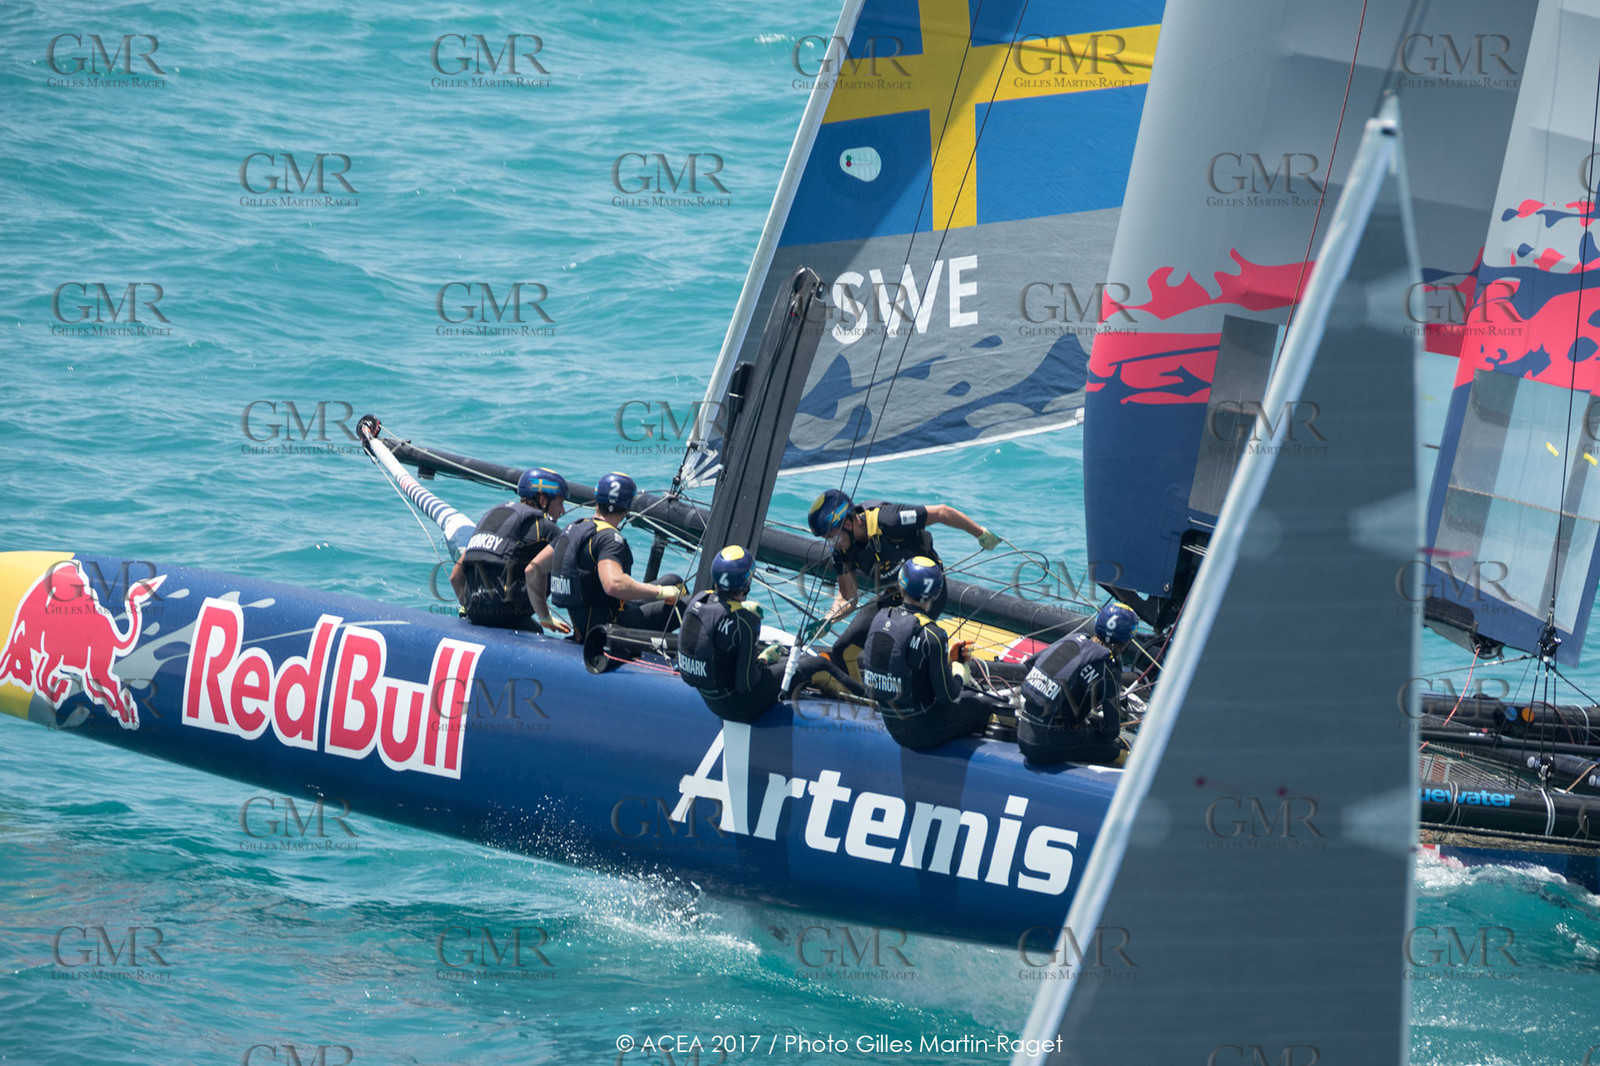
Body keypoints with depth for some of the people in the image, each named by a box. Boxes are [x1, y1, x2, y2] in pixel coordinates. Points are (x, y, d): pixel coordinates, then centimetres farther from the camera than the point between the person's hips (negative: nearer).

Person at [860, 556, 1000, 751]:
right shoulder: (931, 635, -24)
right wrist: (960, 672, 3)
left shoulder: (880, 618, -3)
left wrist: (948, 657, 11)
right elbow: (948, 696, -18)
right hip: (923, 732, -7)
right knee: (982, 707, 17)